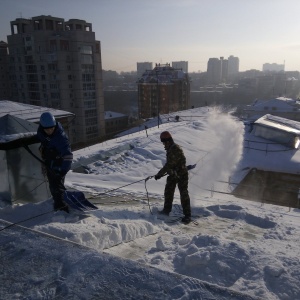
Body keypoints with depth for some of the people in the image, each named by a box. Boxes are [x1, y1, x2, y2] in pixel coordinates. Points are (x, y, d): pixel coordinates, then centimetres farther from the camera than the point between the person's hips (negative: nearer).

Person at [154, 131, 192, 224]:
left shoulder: (176, 149, -24)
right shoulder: (170, 149, 7)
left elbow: (169, 164, -27)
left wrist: (159, 174, -23)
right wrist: (161, 173, 14)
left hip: (181, 174, -10)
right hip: (173, 174, 10)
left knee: (183, 194, -6)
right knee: (168, 191, 15)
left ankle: (187, 215, 1)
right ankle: (166, 210, 29)